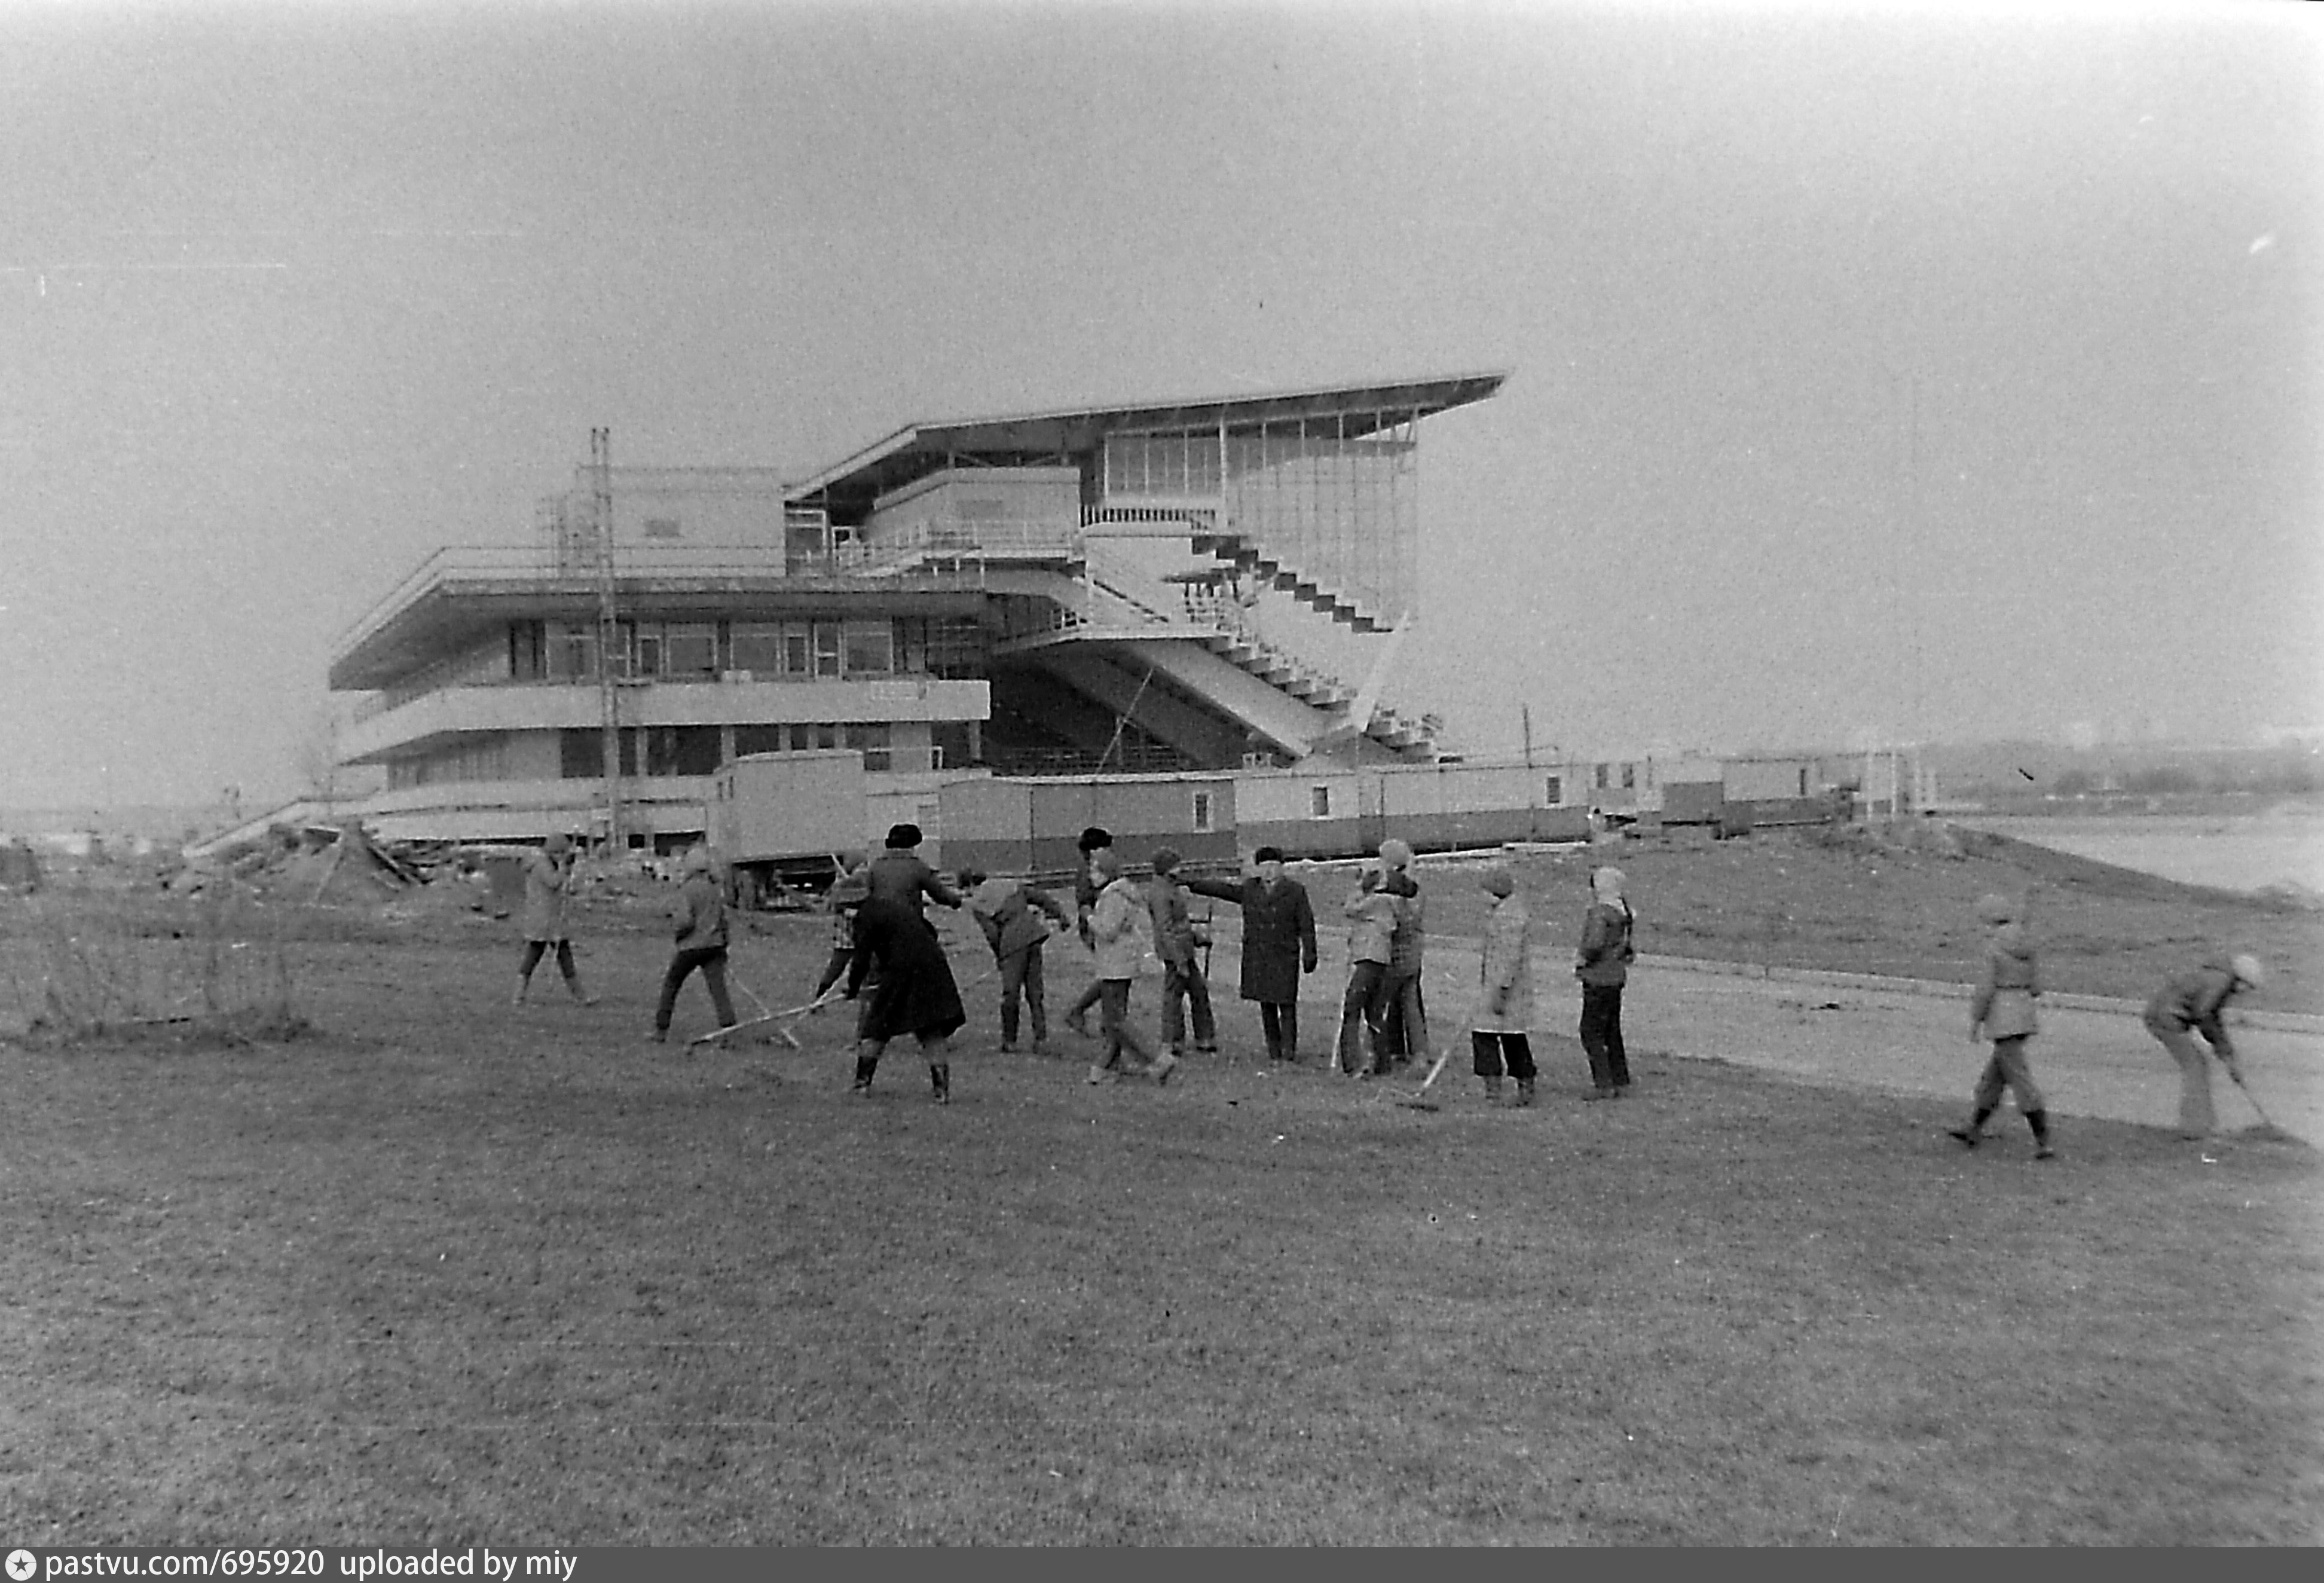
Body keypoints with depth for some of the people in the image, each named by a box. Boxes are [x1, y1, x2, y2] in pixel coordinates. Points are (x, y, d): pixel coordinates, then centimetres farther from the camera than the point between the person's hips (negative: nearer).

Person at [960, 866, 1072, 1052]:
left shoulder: (976, 904, 0)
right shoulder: (1012, 885, 14)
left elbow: (992, 934, -7)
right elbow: (1043, 898, 14)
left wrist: (999, 956, 7)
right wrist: (1061, 917, 20)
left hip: (1012, 945, -5)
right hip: (1034, 936, 5)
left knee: (1011, 994, 7)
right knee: (1035, 993, 10)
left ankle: (1009, 1040, 15)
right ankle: (1041, 1040, 10)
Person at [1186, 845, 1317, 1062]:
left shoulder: (1295, 891, 2)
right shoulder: (1249, 890, 11)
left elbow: (1306, 925, 1)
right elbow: (1222, 889, 13)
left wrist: (1309, 955, -3)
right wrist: (1191, 884, 7)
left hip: (1284, 957, -3)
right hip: (1257, 958, 3)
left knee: (1287, 1004, -6)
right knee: (1266, 1006, 6)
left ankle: (1289, 1050, 0)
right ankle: (1274, 1050, 13)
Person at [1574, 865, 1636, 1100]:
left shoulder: (1600, 913, -17)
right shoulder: (1624, 913, 11)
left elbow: (1595, 943, -28)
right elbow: (1629, 949, 18)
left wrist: (1581, 960, -12)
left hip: (1599, 980, -9)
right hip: (1617, 977, 9)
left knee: (1591, 1031, -4)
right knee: (1611, 1031, 15)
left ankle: (1603, 1084, -6)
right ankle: (1620, 1082, 18)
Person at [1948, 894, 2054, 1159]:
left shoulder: (1994, 946, -13)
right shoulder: (2026, 945, 7)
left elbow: (1986, 988, -15)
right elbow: (2036, 987, 9)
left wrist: (1975, 1020, -5)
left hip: (2003, 1018, -8)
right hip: (2025, 1014, 8)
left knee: (2020, 1078, -5)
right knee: (1994, 1073, 19)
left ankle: (2043, 1143, -7)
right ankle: (1974, 1129, 30)